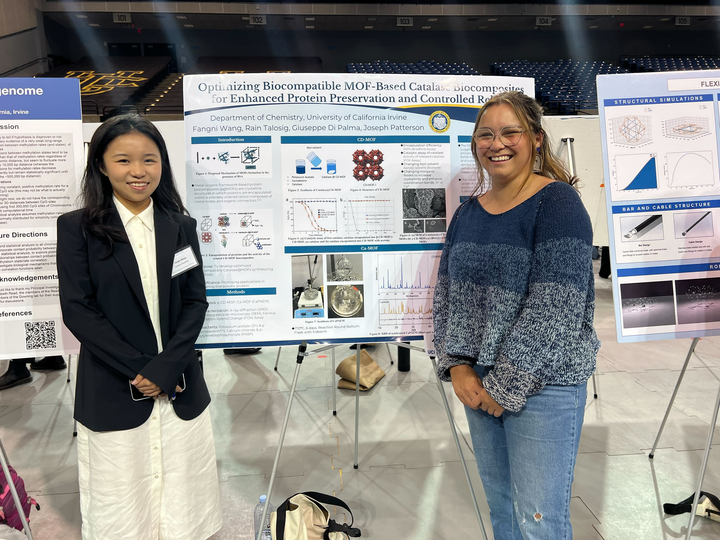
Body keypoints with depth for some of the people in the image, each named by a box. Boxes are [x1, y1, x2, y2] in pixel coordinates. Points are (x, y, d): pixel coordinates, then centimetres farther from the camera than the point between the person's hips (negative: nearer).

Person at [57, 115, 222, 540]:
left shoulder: (181, 226, 5)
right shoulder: (77, 228, -2)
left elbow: (195, 302, 1)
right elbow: (78, 309, -8)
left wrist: (164, 369, -11)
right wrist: (137, 369, -13)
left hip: (180, 390, 2)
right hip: (113, 395, -2)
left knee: (182, 505, 14)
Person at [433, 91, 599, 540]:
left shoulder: (558, 203, -12)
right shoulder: (468, 212, 8)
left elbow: (556, 309, -19)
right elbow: (447, 294, 8)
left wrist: (506, 386, -16)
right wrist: (457, 366, -4)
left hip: (544, 384, -6)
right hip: (477, 384, 6)